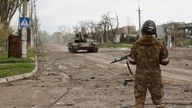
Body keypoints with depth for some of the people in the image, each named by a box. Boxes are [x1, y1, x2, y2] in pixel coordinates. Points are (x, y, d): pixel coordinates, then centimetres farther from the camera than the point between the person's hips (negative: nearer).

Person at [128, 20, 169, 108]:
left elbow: (132, 61, -1)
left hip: (140, 77, 0)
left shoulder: (136, 45, -8)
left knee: (139, 101, 9)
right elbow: (165, 61, 0)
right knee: (158, 100, 13)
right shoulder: (159, 45, -8)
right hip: (155, 77, 0)